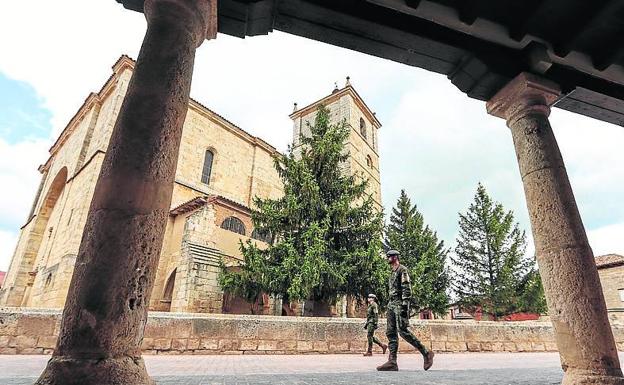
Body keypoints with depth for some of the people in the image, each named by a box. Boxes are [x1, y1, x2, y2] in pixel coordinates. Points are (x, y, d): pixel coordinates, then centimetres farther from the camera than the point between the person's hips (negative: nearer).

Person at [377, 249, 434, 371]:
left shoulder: (402, 270, -6)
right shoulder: (393, 272, 22)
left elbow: (407, 288, -15)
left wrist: (405, 305, -23)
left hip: (400, 304, -9)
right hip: (392, 304, 9)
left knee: (403, 331, -14)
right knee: (390, 332, 2)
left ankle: (426, 353, 0)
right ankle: (392, 362, 0)